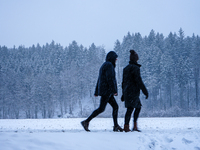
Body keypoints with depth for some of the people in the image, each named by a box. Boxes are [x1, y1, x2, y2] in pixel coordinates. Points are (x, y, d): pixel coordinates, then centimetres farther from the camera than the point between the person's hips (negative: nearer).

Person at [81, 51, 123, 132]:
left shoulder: (104, 66, 20)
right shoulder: (109, 65, -10)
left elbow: (99, 80, 20)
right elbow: (110, 78, -20)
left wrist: (96, 92, 19)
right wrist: (114, 90, -21)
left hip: (107, 92, 10)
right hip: (107, 90, -10)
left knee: (115, 106, 8)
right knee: (101, 109, -9)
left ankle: (116, 126, 6)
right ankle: (86, 121, -7)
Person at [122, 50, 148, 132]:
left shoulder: (126, 68, 16)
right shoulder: (135, 68, -9)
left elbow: (124, 81, 20)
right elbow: (138, 80, -14)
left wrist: (123, 94, 24)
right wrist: (145, 91, -9)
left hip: (127, 91, 8)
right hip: (133, 91, -8)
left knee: (138, 107, 14)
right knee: (130, 109, -8)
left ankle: (135, 126, 11)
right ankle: (126, 127, -9)